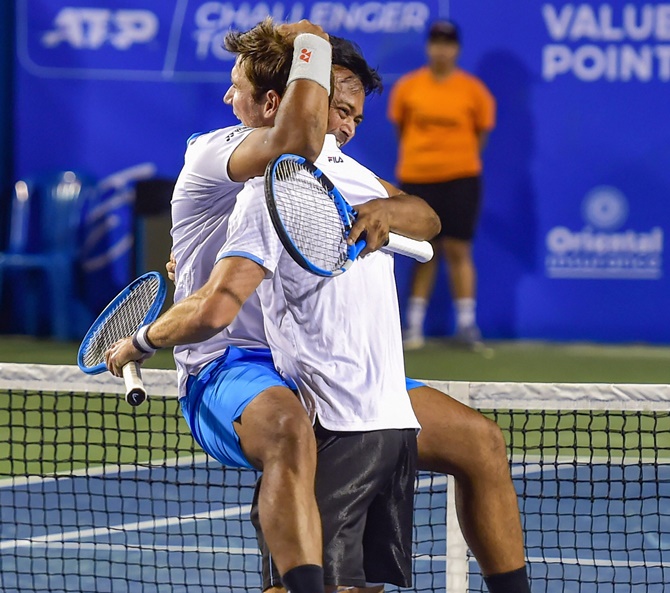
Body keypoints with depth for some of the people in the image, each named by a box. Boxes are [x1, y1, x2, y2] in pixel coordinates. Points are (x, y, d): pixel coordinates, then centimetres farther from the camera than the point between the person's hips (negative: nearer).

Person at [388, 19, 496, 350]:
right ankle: (414, 325, 9)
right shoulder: (407, 87, 2)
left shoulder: (472, 90, 0)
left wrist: (462, 159, 11)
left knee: (458, 250, -2)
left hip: (461, 178, -1)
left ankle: (466, 324, 2)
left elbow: (481, 130, 10)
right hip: (416, 177, 1)